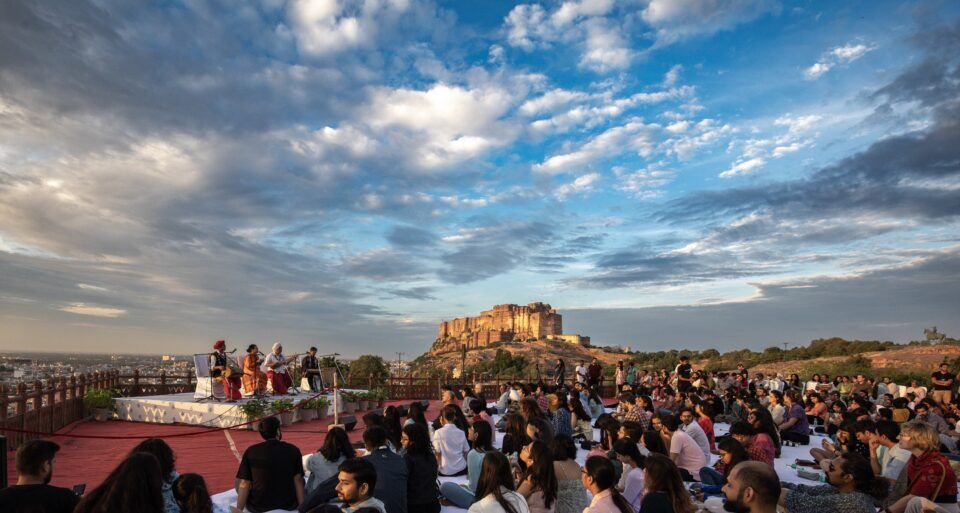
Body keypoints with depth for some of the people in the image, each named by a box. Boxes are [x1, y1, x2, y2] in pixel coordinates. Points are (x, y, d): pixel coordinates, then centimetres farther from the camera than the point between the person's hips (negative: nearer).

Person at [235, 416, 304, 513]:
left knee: (238, 482, 24)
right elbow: (298, 480, -5)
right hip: (289, 505, 1)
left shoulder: (251, 451, -6)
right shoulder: (293, 450, -4)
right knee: (301, 481, 28)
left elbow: (244, 484, -7)